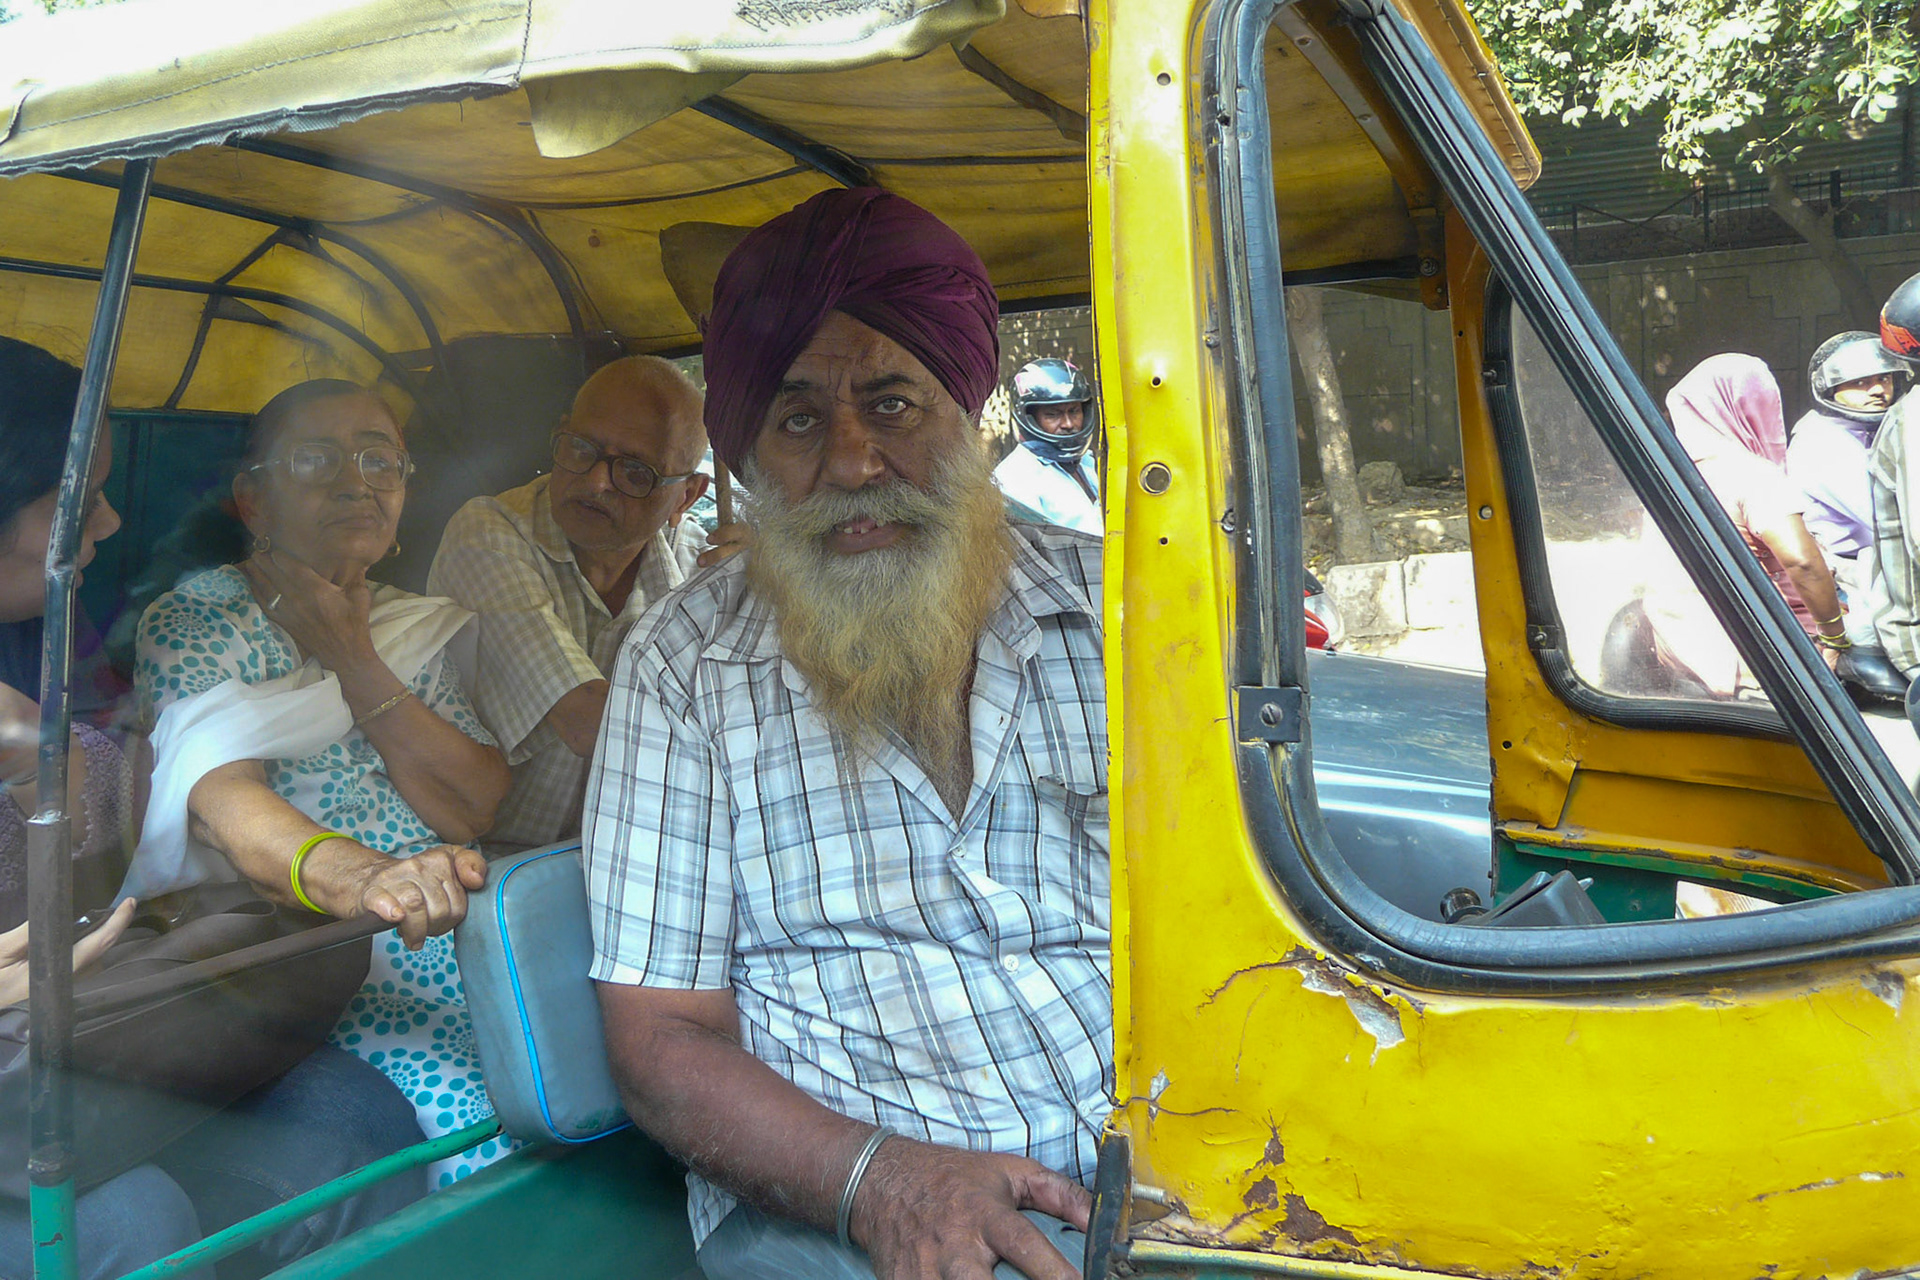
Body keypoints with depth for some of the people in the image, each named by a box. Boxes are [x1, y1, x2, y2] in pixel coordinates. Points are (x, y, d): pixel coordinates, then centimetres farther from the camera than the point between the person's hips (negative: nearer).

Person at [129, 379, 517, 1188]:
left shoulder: (422, 628, 15)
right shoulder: (192, 621, 2)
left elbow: (479, 814, 1)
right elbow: (223, 795, -19)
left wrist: (354, 660, -6)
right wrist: (354, 878, -39)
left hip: (442, 932, 5)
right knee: (481, 1124, -28)